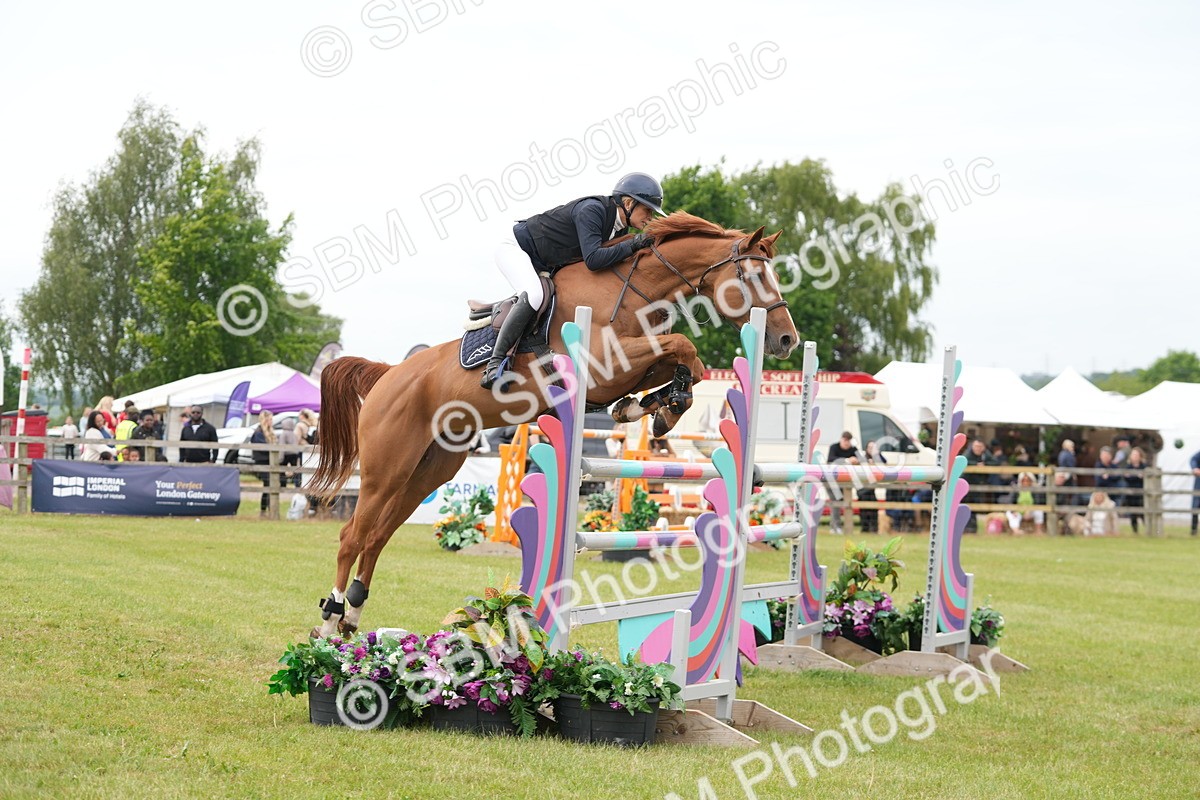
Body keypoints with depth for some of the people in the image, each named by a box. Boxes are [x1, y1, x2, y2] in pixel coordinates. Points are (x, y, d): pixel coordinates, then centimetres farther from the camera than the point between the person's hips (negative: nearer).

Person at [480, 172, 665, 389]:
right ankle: (495, 364, -34)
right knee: (533, 295, -34)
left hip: (544, 267, 10)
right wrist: (633, 245, -37)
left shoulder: (620, 230, -2)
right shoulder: (591, 210, -29)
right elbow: (593, 260, -39)